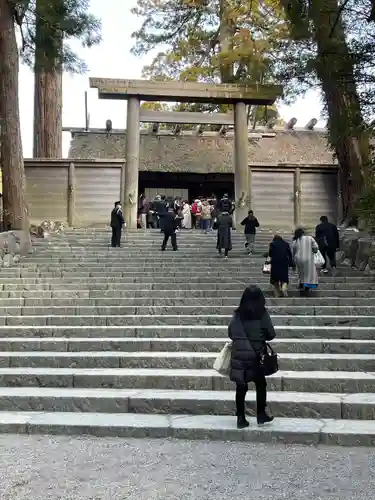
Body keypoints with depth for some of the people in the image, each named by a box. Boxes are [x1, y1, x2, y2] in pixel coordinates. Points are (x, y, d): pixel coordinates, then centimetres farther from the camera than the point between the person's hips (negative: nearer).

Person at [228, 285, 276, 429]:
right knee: (260, 385, 15)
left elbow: (230, 333, 5)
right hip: (255, 356, -3)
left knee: (241, 387, 9)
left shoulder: (237, 315, 1)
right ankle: (261, 414, 23)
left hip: (238, 356, 3)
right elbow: (271, 335, -4)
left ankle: (241, 418, 14)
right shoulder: (262, 314, -7)